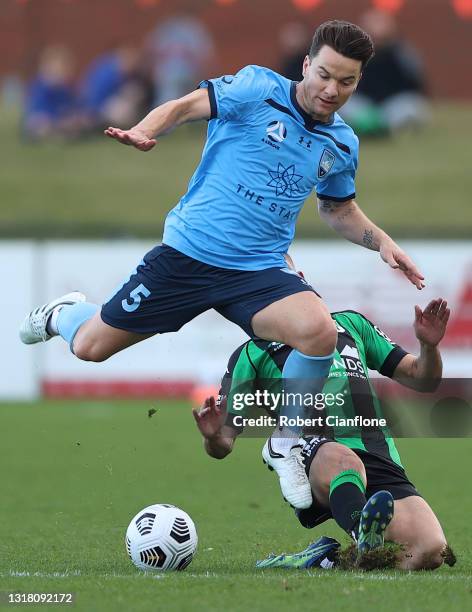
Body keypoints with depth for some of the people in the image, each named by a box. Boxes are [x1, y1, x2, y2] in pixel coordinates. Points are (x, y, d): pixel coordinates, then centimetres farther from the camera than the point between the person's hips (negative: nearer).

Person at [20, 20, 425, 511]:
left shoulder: (342, 144, 8)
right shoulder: (258, 89, -8)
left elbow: (339, 209, 26)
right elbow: (187, 106, -13)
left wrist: (381, 242, 9)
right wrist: (144, 131, -34)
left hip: (258, 272, 2)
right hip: (187, 253, -2)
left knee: (319, 332, -30)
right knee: (89, 347, 6)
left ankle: (285, 446, -5)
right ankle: (66, 312, 47)